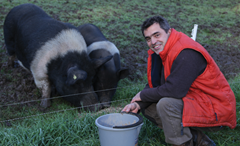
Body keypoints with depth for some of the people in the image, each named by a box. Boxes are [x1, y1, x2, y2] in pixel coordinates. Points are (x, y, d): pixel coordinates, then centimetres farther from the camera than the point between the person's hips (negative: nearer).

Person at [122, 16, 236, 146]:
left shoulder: (186, 54, -25)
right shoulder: (159, 51, 5)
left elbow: (173, 90, -29)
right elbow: (154, 84, 7)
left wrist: (142, 95, -14)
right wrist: (138, 104, -10)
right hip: (192, 100, 10)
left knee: (166, 104, -31)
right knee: (147, 106, 6)